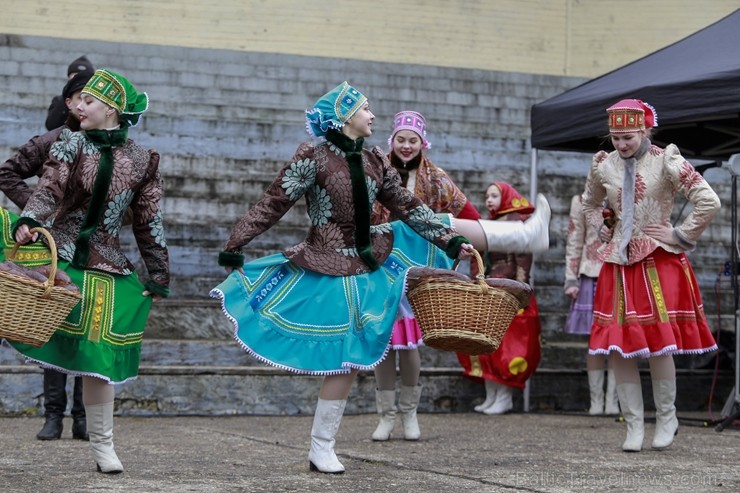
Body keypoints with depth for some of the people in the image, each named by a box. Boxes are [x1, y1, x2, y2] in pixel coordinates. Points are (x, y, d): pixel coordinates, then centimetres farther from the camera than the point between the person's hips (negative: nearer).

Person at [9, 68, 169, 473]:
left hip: (104, 268, 0)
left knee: (99, 355, 4)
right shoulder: (71, 143, 0)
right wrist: (28, 220, -36)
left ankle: (102, 444, 18)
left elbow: (149, 224, 7)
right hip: (57, 255, 0)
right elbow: (49, 188, -16)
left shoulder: (141, 161, 2)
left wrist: (158, 277, 8)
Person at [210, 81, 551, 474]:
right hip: (331, 270, -6)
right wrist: (233, 249, -16)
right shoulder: (313, 156, -15)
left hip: (372, 257, 6)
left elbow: (409, 208, 9)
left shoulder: (375, 162, 3)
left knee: (443, 228, 10)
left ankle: (526, 233, 28)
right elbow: (272, 206, -14)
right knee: (348, 358, -3)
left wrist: (451, 240, 3)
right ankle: (320, 449, 9)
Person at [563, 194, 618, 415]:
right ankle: (596, 401, 7)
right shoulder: (582, 201, 9)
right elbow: (574, 241, 7)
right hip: (592, 276, 0)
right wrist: (571, 279, 1)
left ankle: (612, 400, 2)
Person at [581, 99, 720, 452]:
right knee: (617, 347, -1)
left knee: (659, 344, -9)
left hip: (659, 263, -4)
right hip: (619, 263, 4)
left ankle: (666, 418, 11)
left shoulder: (666, 162, -7)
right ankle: (634, 426, 9)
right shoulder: (604, 167, 7)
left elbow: (709, 202, -12)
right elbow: (589, 205, 28)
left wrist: (681, 235, -8)